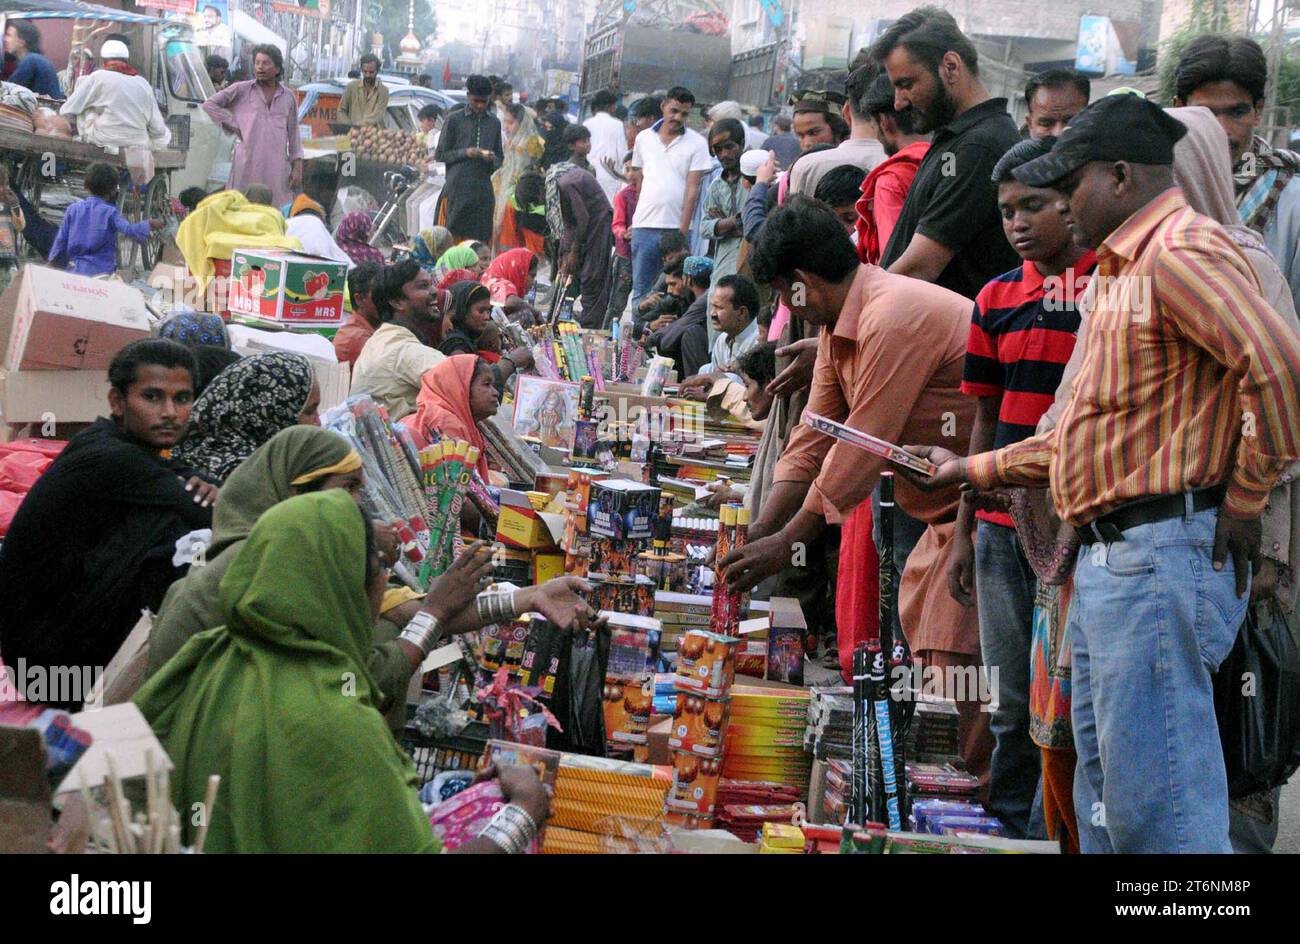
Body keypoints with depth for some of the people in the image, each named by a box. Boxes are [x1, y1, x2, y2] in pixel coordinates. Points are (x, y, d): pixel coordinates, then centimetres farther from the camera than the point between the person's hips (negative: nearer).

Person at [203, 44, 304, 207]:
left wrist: (297, 166, 8)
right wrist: (234, 126, -2)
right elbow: (209, 105, 3)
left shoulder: (287, 96, 12)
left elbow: (293, 133, 14)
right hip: (248, 162, -2)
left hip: (277, 166, 2)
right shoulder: (241, 90, 5)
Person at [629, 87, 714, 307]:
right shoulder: (644, 138, 10)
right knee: (640, 290, 4)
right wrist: (639, 217, 11)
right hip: (645, 226, 3)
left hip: (677, 228, -3)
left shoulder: (697, 143, 1)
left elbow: (692, 189, -4)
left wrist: (683, 231, -11)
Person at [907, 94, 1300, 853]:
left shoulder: (1182, 251, -11)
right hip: (1110, 557, 11)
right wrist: (972, 471, 26)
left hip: (1163, 557, -11)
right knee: (1106, 800, 16)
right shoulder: (1128, 268, 23)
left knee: (1159, 813, -11)